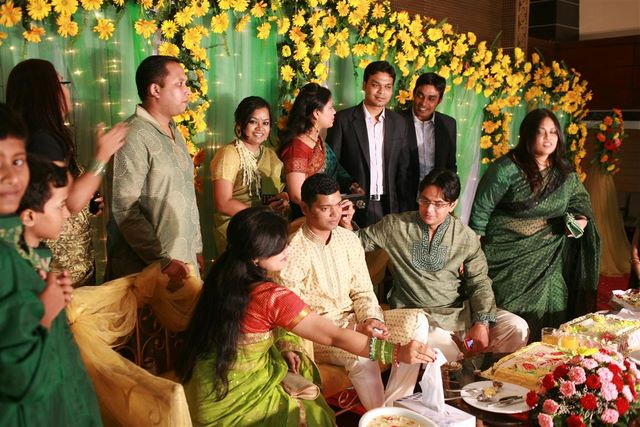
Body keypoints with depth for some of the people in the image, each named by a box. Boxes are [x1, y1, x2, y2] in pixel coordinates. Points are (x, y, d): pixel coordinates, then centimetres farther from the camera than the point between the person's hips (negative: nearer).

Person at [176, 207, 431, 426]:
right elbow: (335, 337, -23)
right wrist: (396, 352, -19)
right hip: (230, 402, -7)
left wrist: (282, 344, -3)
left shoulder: (225, 275, -6)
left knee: (301, 364, 18)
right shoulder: (273, 298, -27)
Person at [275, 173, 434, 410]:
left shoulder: (348, 239, 3)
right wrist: (354, 329, -22)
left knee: (416, 321, -14)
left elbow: (362, 291, 7)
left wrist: (370, 319, -16)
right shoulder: (293, 252, -18)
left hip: (353, 318, 7)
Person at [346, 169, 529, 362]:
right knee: (445, 353, -34)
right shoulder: (395, 225, 1)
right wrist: (347, 224, -14)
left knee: (518, 328, -15)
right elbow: (359, 242, 8)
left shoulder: (466, 237, 3)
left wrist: (481, 323, -11)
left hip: (459, 312, 3)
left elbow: (479, 283, 4)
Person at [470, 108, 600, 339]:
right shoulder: (506, 169, -13)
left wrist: (581, 220, -3)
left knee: (548, 317, 4)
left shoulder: (564, 173, 5)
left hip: (545, 258, 5)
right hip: (506, 258, -5)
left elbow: (580, 201, 20)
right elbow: (480, 210, -9)